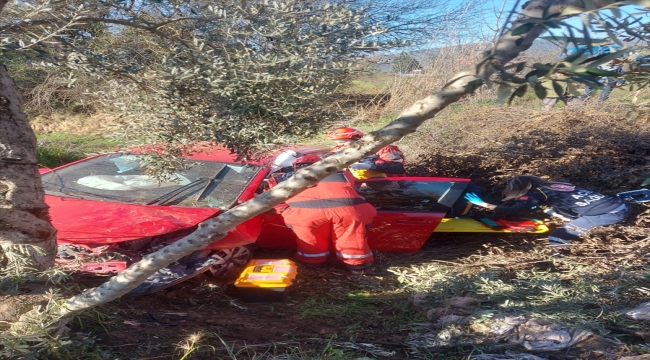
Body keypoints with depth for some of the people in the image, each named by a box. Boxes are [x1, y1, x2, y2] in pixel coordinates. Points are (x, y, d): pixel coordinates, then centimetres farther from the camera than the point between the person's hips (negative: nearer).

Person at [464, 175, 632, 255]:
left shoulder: (537, 193, -3)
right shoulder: (553, 185, 19)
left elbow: (510, 212, -10)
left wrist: (481, 203, -4)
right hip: (621, 207, 9)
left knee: (557, 239, -9)